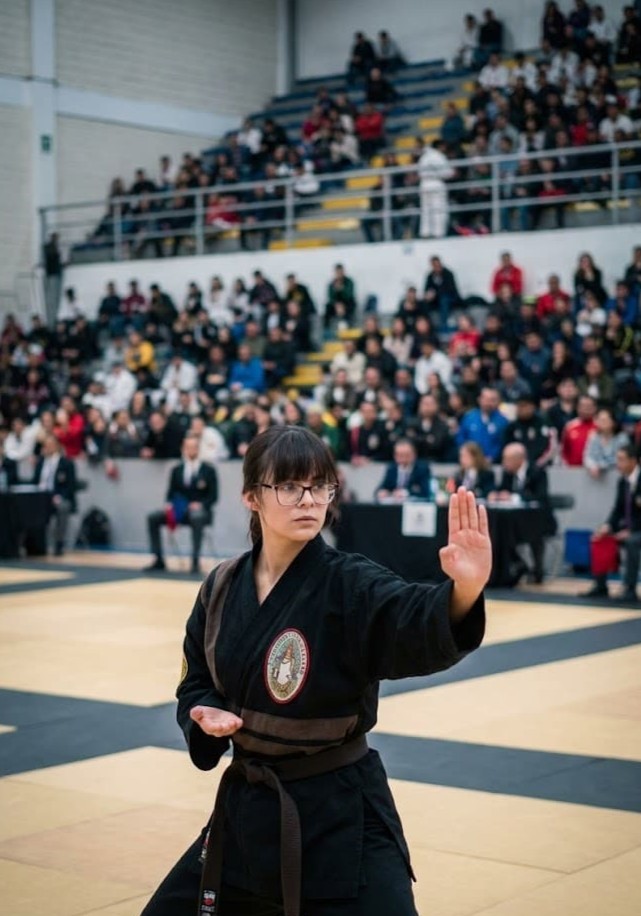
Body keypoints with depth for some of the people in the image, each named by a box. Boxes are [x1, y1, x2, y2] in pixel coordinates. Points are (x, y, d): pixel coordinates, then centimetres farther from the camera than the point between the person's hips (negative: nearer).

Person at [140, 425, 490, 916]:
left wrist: (464, 590, -57)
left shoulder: (350, 584, -16)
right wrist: (207, 716, -11)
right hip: (247, 804, 5)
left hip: (338, 816, -5)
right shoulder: (223, 587, 0)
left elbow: (422, 627, -36)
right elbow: (197, 682, 12)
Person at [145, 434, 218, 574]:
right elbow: (171, 493, 12)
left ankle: (195, 561, -37)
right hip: (179, 510, 4)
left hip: (200, 510, -4)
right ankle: (158, 560, -12)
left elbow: (213, 496, -2)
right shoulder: (177, 470, 14)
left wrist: (200, 504, -20)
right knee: (152, 518, -19)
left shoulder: (209, 470, 4)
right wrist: (168, 504, -11)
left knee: (197, 518, -41)